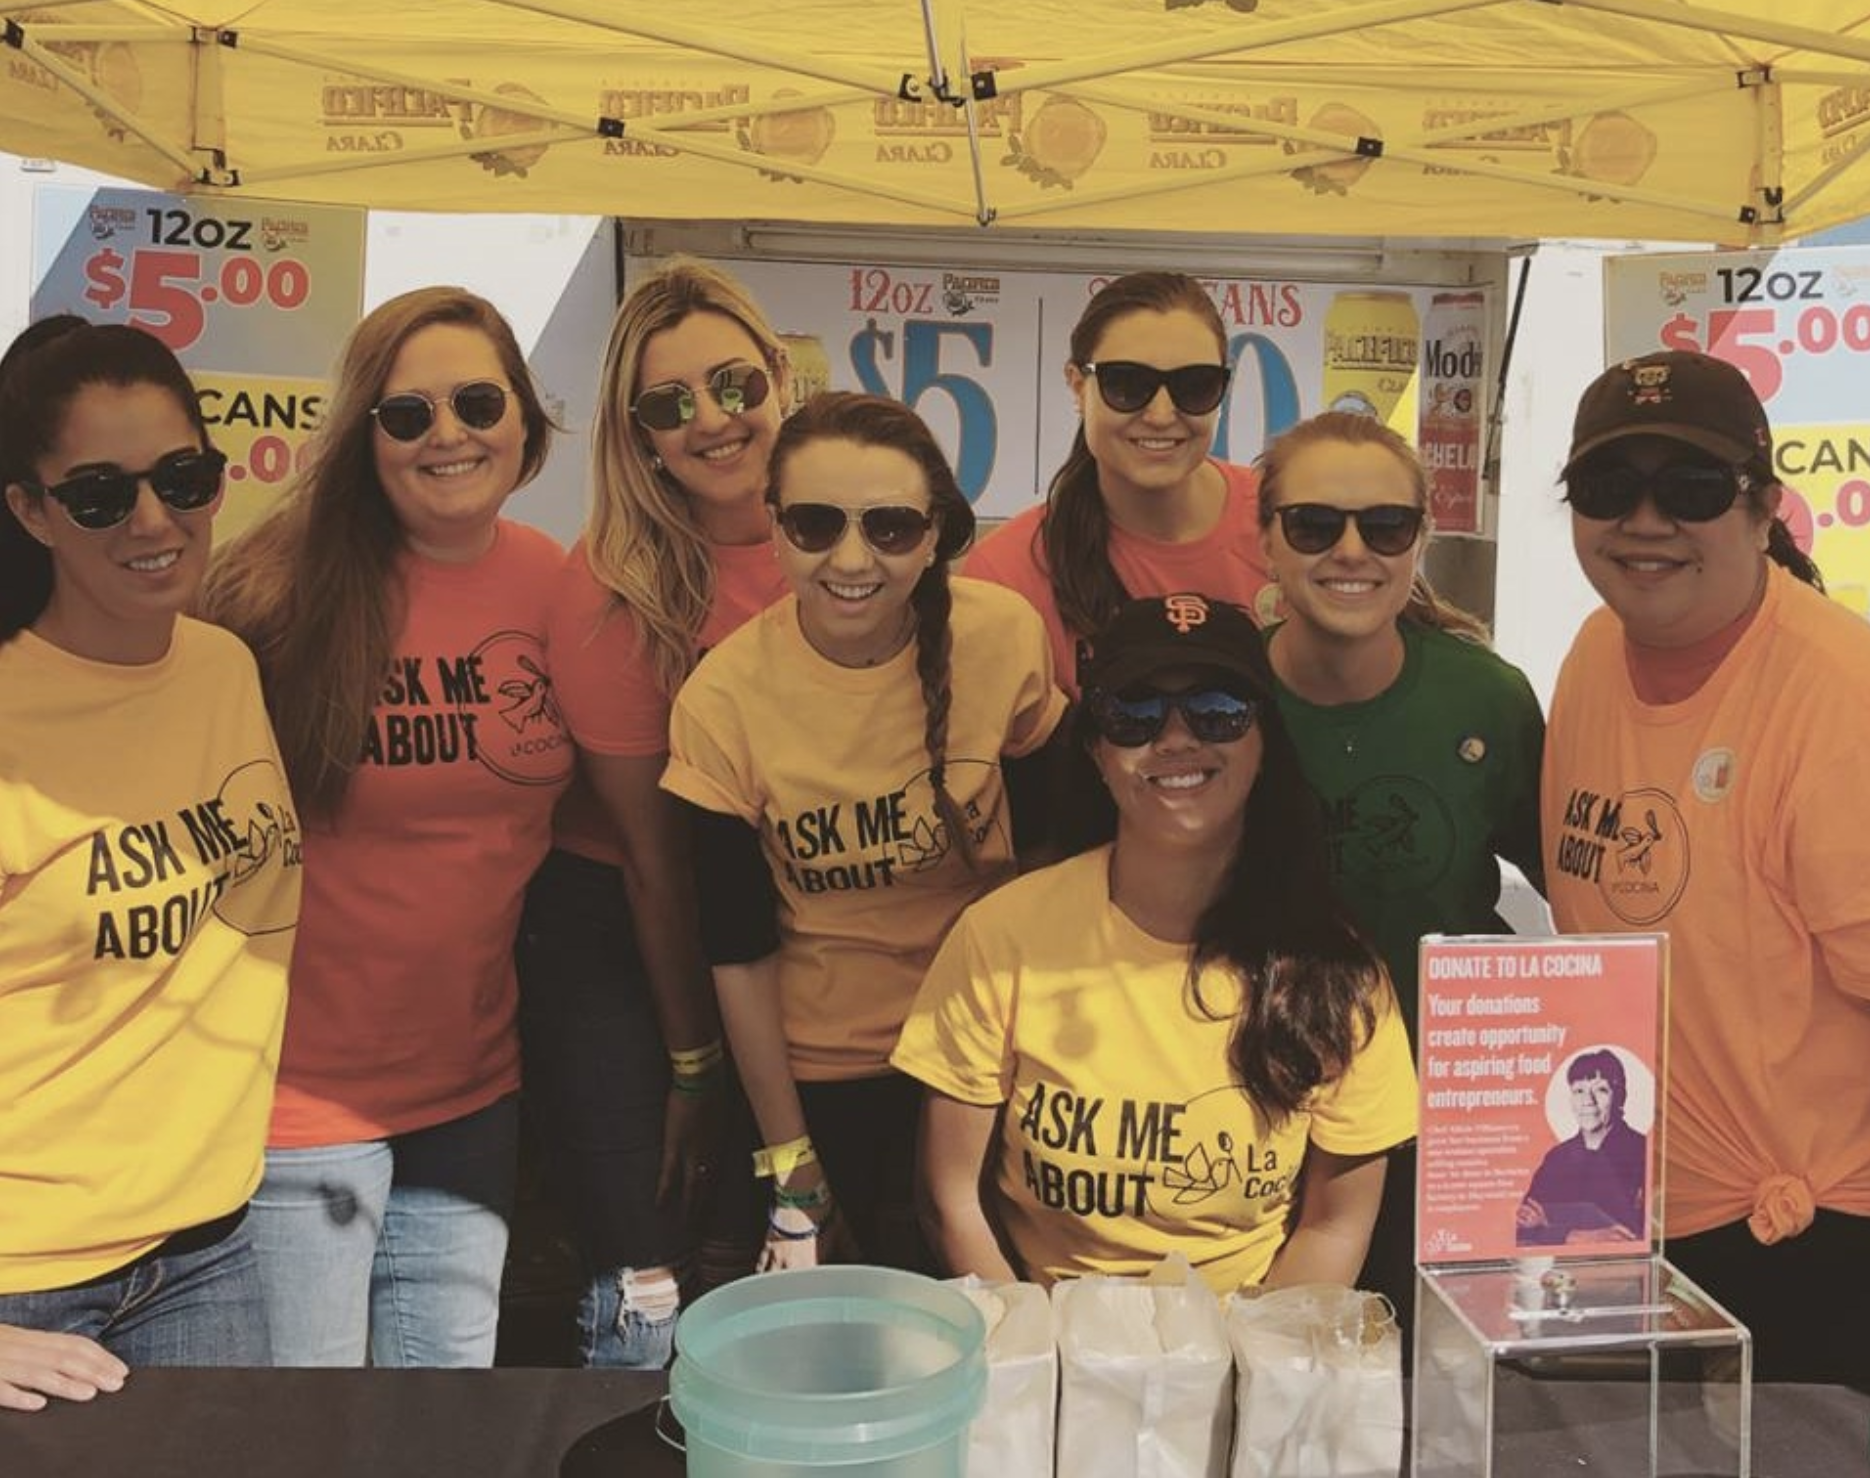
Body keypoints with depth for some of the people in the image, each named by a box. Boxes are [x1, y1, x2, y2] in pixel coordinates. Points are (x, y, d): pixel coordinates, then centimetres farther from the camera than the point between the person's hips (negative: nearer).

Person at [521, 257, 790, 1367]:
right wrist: (694, 1059, -3)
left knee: (762, 1267, 11)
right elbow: (650, 849, -10)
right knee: (652, 1302, -2)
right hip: (617, 933, -3)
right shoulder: (613, 588, -16)